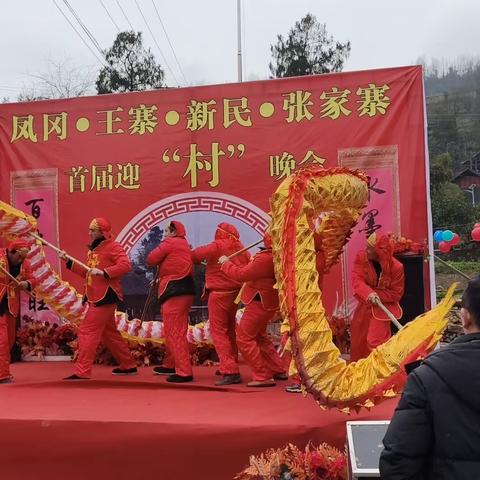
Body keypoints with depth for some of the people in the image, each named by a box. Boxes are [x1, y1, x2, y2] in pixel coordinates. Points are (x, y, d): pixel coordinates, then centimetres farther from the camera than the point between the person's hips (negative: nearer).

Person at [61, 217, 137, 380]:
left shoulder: (113, 246, -10)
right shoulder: (94, 249, 18)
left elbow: (126, 265, -24)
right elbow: (88, 273, 19)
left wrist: (103, 272, -29)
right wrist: (69, 262, 12)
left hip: (105, 297, -10)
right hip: (96, 297, 10)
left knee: (87, 331, -10)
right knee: (109, 333, 16)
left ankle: (81, 372, -6)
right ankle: (128, 365, 26)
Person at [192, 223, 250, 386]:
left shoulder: (218, 246, -12)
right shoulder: (242, 249, 7)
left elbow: (195, 256, -10)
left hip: (219, 294, -7)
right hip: (235, 293, 7)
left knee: (218, 331, -4)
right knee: (229, 330, 21)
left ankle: (230, 372, -12)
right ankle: (231, 365, 32)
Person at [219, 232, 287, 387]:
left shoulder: (266, 258, -26)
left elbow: (241, 274, -22)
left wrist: (225, 263, -9)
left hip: (260, 303, -10)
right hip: (265, 303, 10)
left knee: (244, 338, -3)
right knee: (259, 336, 24)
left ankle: (263, 377, -1)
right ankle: (278, 370, 29)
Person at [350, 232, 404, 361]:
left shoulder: (396, 267, -23)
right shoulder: (361, 256, -16)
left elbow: (396, 294, -16)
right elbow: (356, 279, -23)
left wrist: (376, 294, -26)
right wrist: (368, 293, -41)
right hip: (364, 304, 5)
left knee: (376, 341, -9)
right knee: (358, 340, 18)